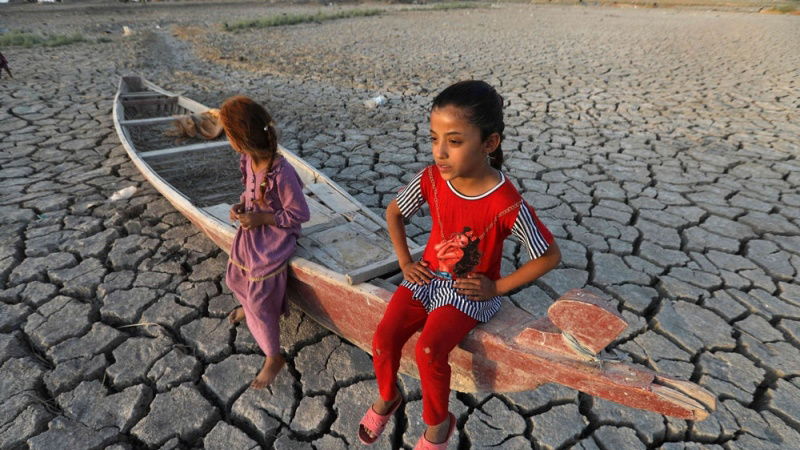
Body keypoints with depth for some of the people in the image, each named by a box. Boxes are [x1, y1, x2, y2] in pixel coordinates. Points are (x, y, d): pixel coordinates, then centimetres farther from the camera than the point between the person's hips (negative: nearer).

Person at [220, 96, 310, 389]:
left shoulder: (281, 173, -32)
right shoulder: (249, 159, -9)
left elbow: (300, 214, -21)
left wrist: (262, 218, -23)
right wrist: (240, 205, -7)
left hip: (272, 238, -8)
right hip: (250, 230, 8)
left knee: (260, 300, -3)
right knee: (235, 278, 25)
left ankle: (274, 358, 20)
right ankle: (247, 307, 63)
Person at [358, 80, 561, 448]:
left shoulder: (507, 205, -26)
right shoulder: (430, 179, -14)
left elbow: (550, 256, -13)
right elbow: (393, 213, 5)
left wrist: (498, 287, -12)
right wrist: (405, 262, 0)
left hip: (471, 290, -4)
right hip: (427, 276, 4)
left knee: (429, 349, -23)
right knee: (383, 338, -11)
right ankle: (387, 397, 23)